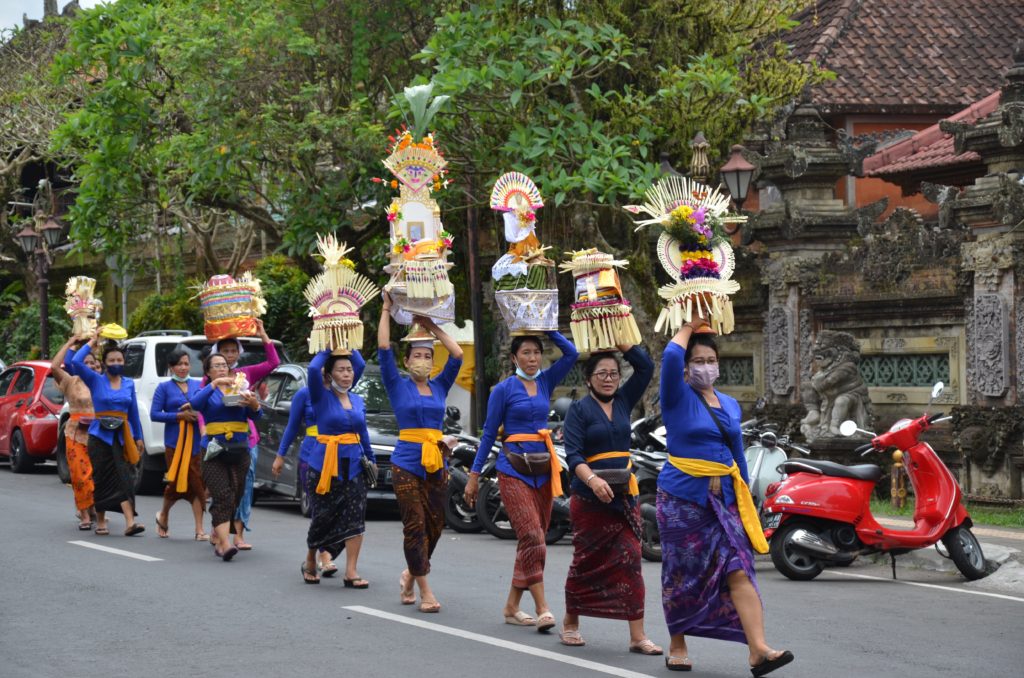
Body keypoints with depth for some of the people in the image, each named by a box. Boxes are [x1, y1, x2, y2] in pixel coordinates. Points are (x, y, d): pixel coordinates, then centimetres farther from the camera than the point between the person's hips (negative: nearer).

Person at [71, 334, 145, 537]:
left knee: (124, 477, -10)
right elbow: (76, 362, -13)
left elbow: (134, 412, 15)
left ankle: (130, 522, -20)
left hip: (122, 436, 2)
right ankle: (100, 521, 17)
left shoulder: (129, 384, 10)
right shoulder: (96, 381, 1)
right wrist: (91, 343, -4)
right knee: (102, 479, 3)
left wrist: (138, 437, 13)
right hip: (100, 435, -2)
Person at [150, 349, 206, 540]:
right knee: (176, 481, 0)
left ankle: (199, 530, -3)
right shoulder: (164, 388, 5)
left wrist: (196, 412, -13)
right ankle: (163, 515, 30)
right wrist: (179, 416, -11)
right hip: (174, 441, -2)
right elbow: (154, 414, -2)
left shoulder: (198, 385, 11)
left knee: (197, 483, -4)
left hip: (197, 440, 2)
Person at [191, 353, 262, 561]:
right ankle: (225, 543, -27)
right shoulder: (208, 392, 6)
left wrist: (254, 404, -22)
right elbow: (194, 404, -17)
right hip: (214, 450, -4)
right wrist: (214, 384, -20)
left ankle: (216, 536, 26)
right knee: (223, 497, -17)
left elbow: (255, 415, 0)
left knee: (235, 497, 7)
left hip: (239, 450, 4)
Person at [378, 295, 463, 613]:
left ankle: (410, 574, 29)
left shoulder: (439, 386, 12)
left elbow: (457, 354, 5)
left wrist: (432, 326, 6)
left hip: (435, 464, 4)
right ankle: (425, 592, -6)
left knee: (434, 526, 5)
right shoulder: (398, 386, 1)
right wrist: (386, 309, -3)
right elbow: (384, 348, -7)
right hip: (406, 464, -4)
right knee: (415, 527, -7)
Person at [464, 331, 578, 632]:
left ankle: (512, 606, 14)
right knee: (532, 536, -16)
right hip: (514, 469, -5)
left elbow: (571, 353, 0)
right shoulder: (504, 389, -1)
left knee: (535, 539, 5)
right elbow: (489, 434, 2)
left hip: (543, 469, 5)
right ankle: (542, 608, -19)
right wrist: (474, 476, 1)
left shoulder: (546, 382, 11)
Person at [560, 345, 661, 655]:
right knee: (586, 560, 6)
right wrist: (592, 480, -28)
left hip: (624, 493, 4)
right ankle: (570, 623, 25)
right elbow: (572, 454, -13)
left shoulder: (623, 401, 12)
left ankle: (637, 635, -10)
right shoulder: (579, 409, -3)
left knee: (630, 559, -6)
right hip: (590, 497, -4)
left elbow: (645, 367, 6)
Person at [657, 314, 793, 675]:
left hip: (724, 497, 4)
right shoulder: (678, 398, -2)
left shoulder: (730, 405, 14)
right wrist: (688, 328, -6)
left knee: (739, 570, -10)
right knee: (682, 575, 5)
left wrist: (746, 501, 20)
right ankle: (677, 646, 22)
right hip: (683, 495, -4)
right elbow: (670, 357, -22)